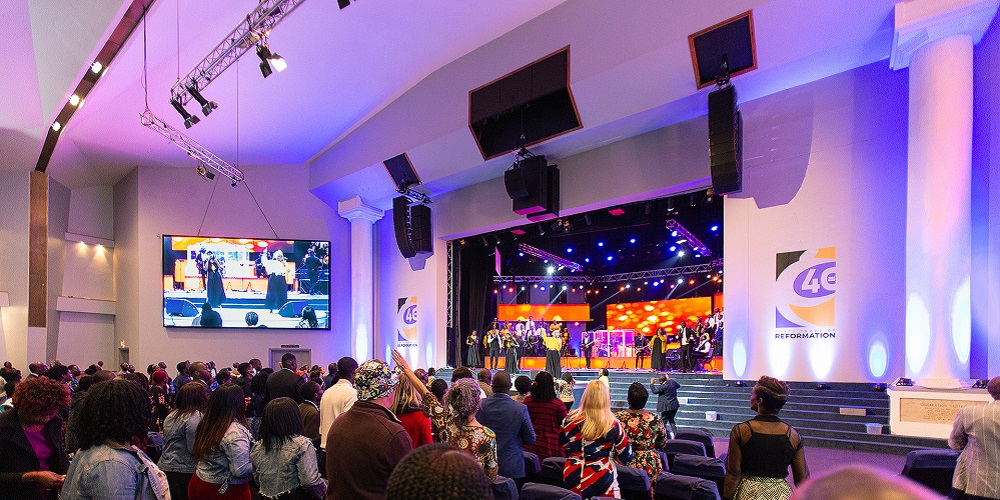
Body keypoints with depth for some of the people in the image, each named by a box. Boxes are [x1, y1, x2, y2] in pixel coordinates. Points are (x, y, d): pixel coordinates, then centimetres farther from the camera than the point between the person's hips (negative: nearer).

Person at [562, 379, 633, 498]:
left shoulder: (571, 421, -6)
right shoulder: (613, 425, -12)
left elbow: (562, 444, 13)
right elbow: (627, 457, -1)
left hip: (573, 480, 2)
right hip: (601, 481, -2)